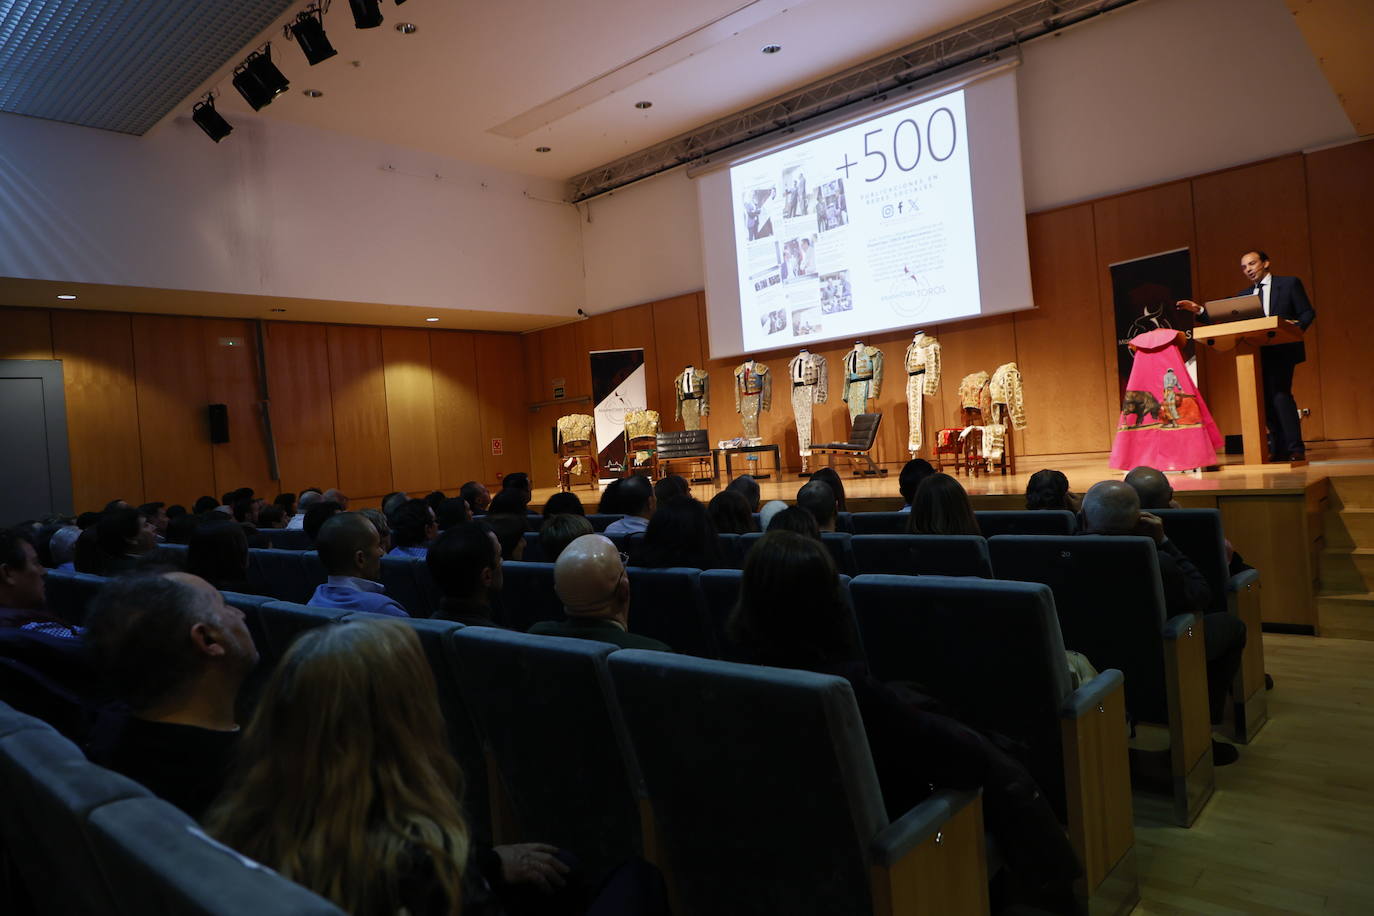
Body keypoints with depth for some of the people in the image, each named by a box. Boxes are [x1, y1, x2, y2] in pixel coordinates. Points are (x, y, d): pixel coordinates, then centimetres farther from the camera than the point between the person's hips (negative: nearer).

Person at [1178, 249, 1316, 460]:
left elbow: (1308, 313, 3)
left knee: (1280, 393, -17)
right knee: (1266, 399, 4)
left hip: (1282, 350, -5)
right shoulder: (1243, 295, 18)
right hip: (1257, 353, 5)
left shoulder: (1290, 283, 6)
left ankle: (1295, 448, -13)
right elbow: (1226, 321, 8)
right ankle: (1279, 449, 10)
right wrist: (1200, 311, -4)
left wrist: (1296, 326, -17)